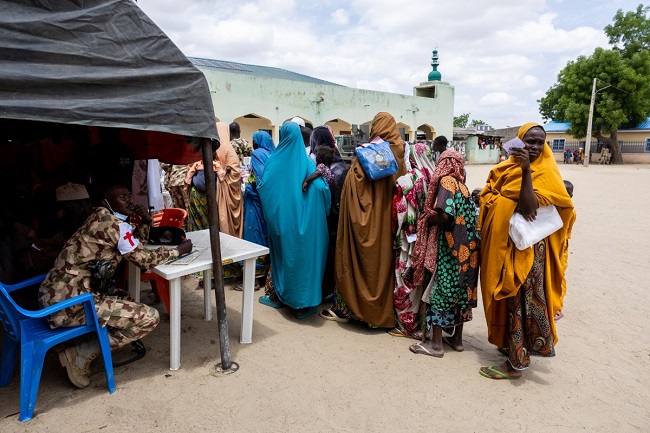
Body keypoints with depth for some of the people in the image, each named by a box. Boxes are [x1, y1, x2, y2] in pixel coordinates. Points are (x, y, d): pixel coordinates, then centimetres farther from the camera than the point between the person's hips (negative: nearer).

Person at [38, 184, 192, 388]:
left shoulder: (101, 219, 15)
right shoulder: (113, 224, -13)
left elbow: (134, 243, 26)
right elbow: (144, 259, -9)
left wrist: (145, 222, 9)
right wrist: (179, 250, 3)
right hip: (70, 303, -10)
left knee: (124, 302, 30)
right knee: (149, 318, -10)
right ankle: (79, 356, -3)